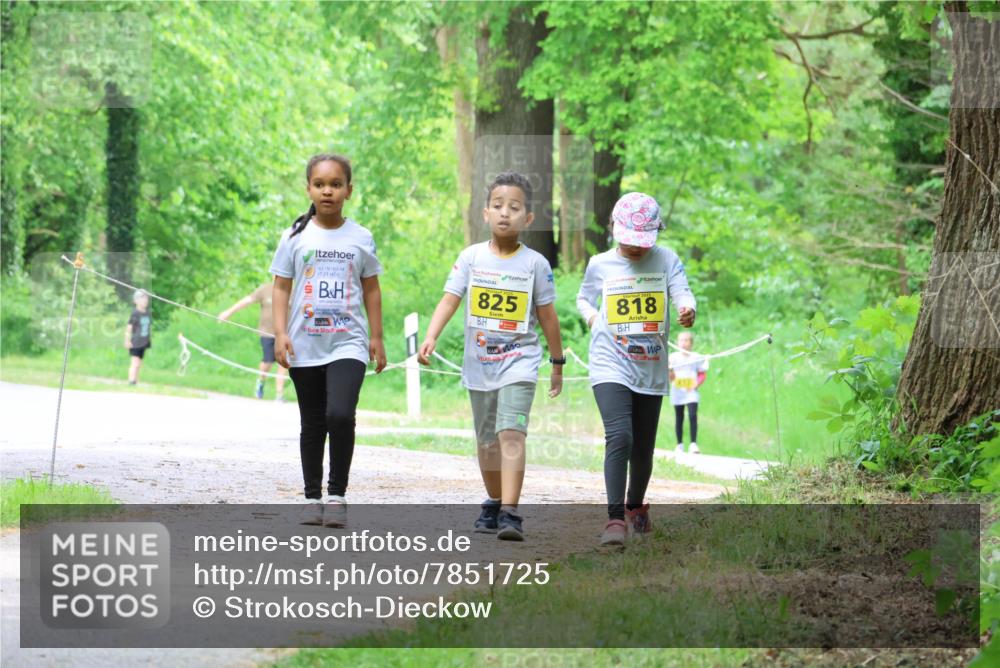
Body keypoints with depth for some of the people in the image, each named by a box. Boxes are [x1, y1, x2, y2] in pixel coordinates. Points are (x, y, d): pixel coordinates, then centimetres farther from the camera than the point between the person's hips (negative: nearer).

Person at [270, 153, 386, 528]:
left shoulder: (360, 239, 5)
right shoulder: (296, 237, 3)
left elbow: (371, 290, 11)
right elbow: (281, 288, 3)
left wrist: (376, 338, 8)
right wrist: (280, 334, -7)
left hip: (347, 344, -1)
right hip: (305, 347, 1)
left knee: (340, 415, -20)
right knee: (312, 424, 9)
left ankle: (337, 495, -9)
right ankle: (313, 497, 18)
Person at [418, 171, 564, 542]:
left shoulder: (535, 263, -2)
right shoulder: (472, 257, 1)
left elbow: (547, 316, 5)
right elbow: (449, 301, -5)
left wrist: (558, 363, 11)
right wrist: (431, 337, -21)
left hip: (519, 361, -3)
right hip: (479, 362, 3)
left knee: (511, 433, -19)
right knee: (487, 440, 15)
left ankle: (510, 514, -25)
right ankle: (493, 503, 33)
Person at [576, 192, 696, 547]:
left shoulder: (666, 260, 1)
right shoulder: (600, 265, 4)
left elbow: (682, 293, -12)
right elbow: (584, 298, 21)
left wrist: (687, 310, -35)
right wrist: (591, 317, 0)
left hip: (651, 368, 2)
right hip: (610, 367, -2)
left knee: (643, 447, 12)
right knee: (619, 437, -21)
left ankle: (636, 505, 39)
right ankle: (615, 518, -23)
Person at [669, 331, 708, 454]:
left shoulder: (696, 358, 1)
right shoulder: (673, 357, 1)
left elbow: (702, 374, 6)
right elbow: (670, 378, 1)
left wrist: (696, 385, -9)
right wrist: (670, 371, -22)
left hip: (691, 393, -1)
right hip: (677, 392, 1)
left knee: (693, 416, -14)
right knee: (679, 418, 6)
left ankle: (693, 443, -12)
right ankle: (679, 444, 14)